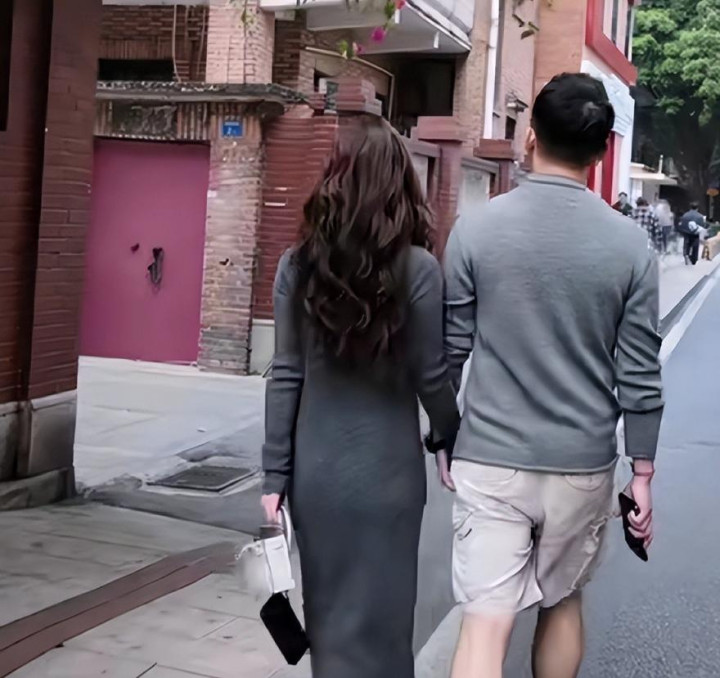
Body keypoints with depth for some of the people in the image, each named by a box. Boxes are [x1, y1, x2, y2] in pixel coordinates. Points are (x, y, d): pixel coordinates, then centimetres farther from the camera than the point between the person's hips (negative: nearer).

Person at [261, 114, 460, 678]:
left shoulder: (299, 264, -4)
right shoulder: (418, 268, -11)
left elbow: (286, 376, -2)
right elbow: (431, 378, -7)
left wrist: (276, 473, 4)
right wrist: (455, 445, 10)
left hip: (316, 468, 3)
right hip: (386, 470, -3)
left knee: (326, 610, 19)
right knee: (374, 617, 10)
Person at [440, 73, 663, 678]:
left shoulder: (476, 230, -6)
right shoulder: (630, 246, -6)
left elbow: (449, 352, -1)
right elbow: (640, 377, -4)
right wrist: (643, 473, 6)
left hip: (491, 460, -1)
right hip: (583, 465, 1)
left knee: (485, 623, 0)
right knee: (562, 604, 22)